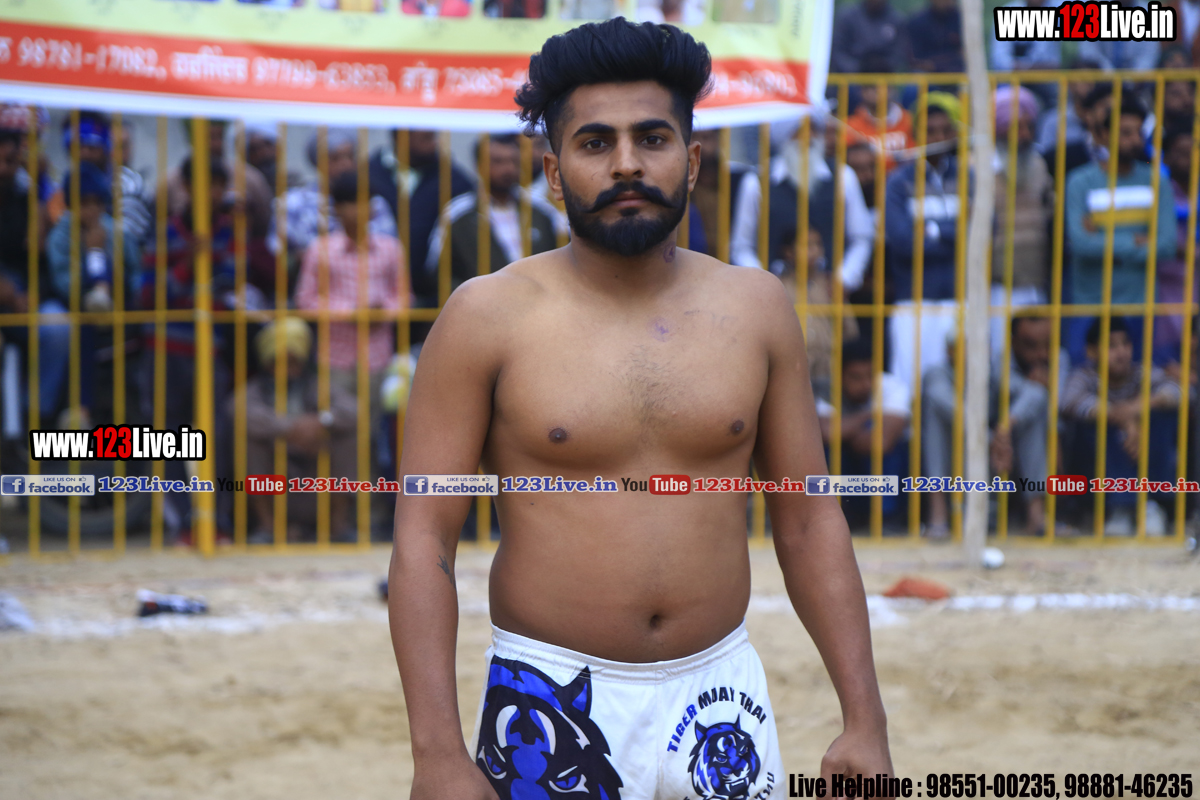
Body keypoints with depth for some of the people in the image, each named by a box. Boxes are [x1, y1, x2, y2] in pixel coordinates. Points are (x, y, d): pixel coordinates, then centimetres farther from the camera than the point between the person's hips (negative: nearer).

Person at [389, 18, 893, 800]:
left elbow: (809, 521, 8)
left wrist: (865, 720, 2)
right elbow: (424, 537, -8)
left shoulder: (755, 309, 4)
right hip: (550, 716, -2)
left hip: (720, 701, 3)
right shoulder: (489, 318, -5)